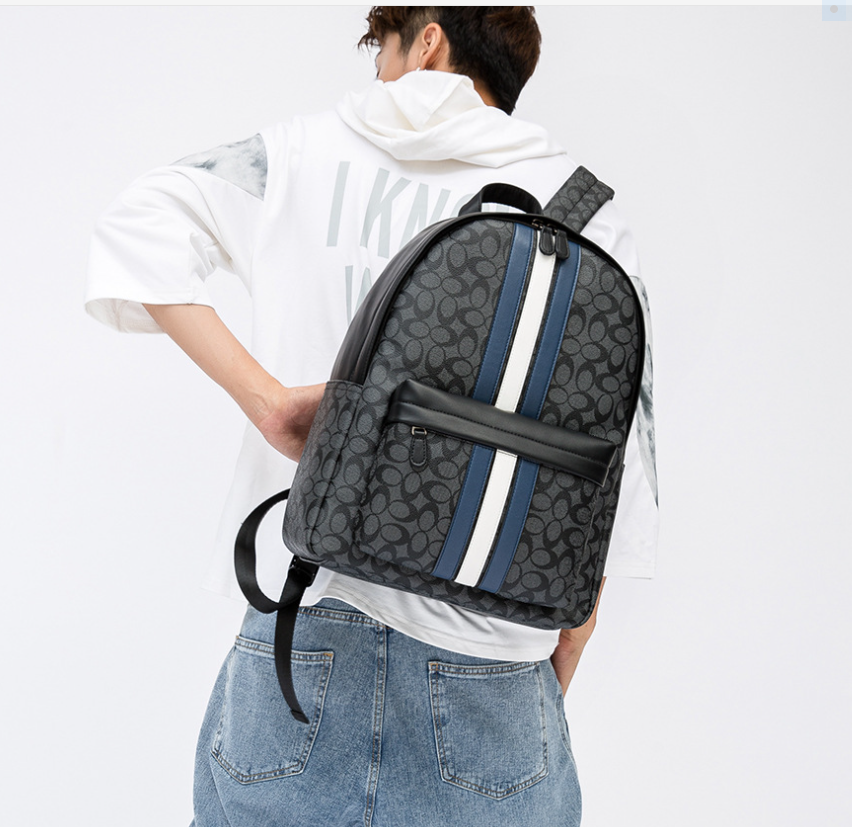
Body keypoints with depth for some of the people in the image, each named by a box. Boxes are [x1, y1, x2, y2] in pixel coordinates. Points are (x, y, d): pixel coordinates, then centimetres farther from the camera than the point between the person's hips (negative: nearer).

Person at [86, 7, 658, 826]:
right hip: (492, 637, 0)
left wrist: (268, 398, -11)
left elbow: (139, 223, -3)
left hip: (309, 602, 1)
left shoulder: (305, 157, 4)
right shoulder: (584, 209, 1)